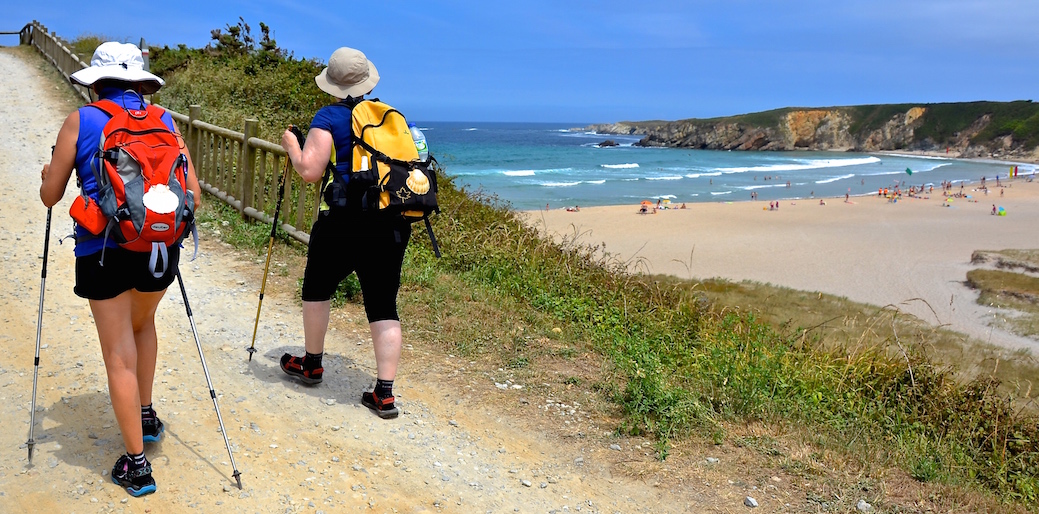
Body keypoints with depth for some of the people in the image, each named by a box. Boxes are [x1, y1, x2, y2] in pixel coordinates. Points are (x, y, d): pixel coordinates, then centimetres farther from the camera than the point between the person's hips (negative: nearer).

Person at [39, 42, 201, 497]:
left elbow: (50, 196, 5)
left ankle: (136, 465, 9)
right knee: (142, 324, 31)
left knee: (119, 354, 5)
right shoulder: (165, 123, 5)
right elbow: (193, 196, 2)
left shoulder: (80, 122, -1)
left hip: (103, 250, -3)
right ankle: (146, 416, 37)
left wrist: (48, 173, 27)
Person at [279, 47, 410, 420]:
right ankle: (384, 394, 2)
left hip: (345, 221, -4)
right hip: (394, 224, 4)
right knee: (383, 305, 6)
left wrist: (291, 144, 8)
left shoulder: (329, 117, -3)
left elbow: (309, 171, -9)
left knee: (317, 288, 20)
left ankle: (311, 364, 36)